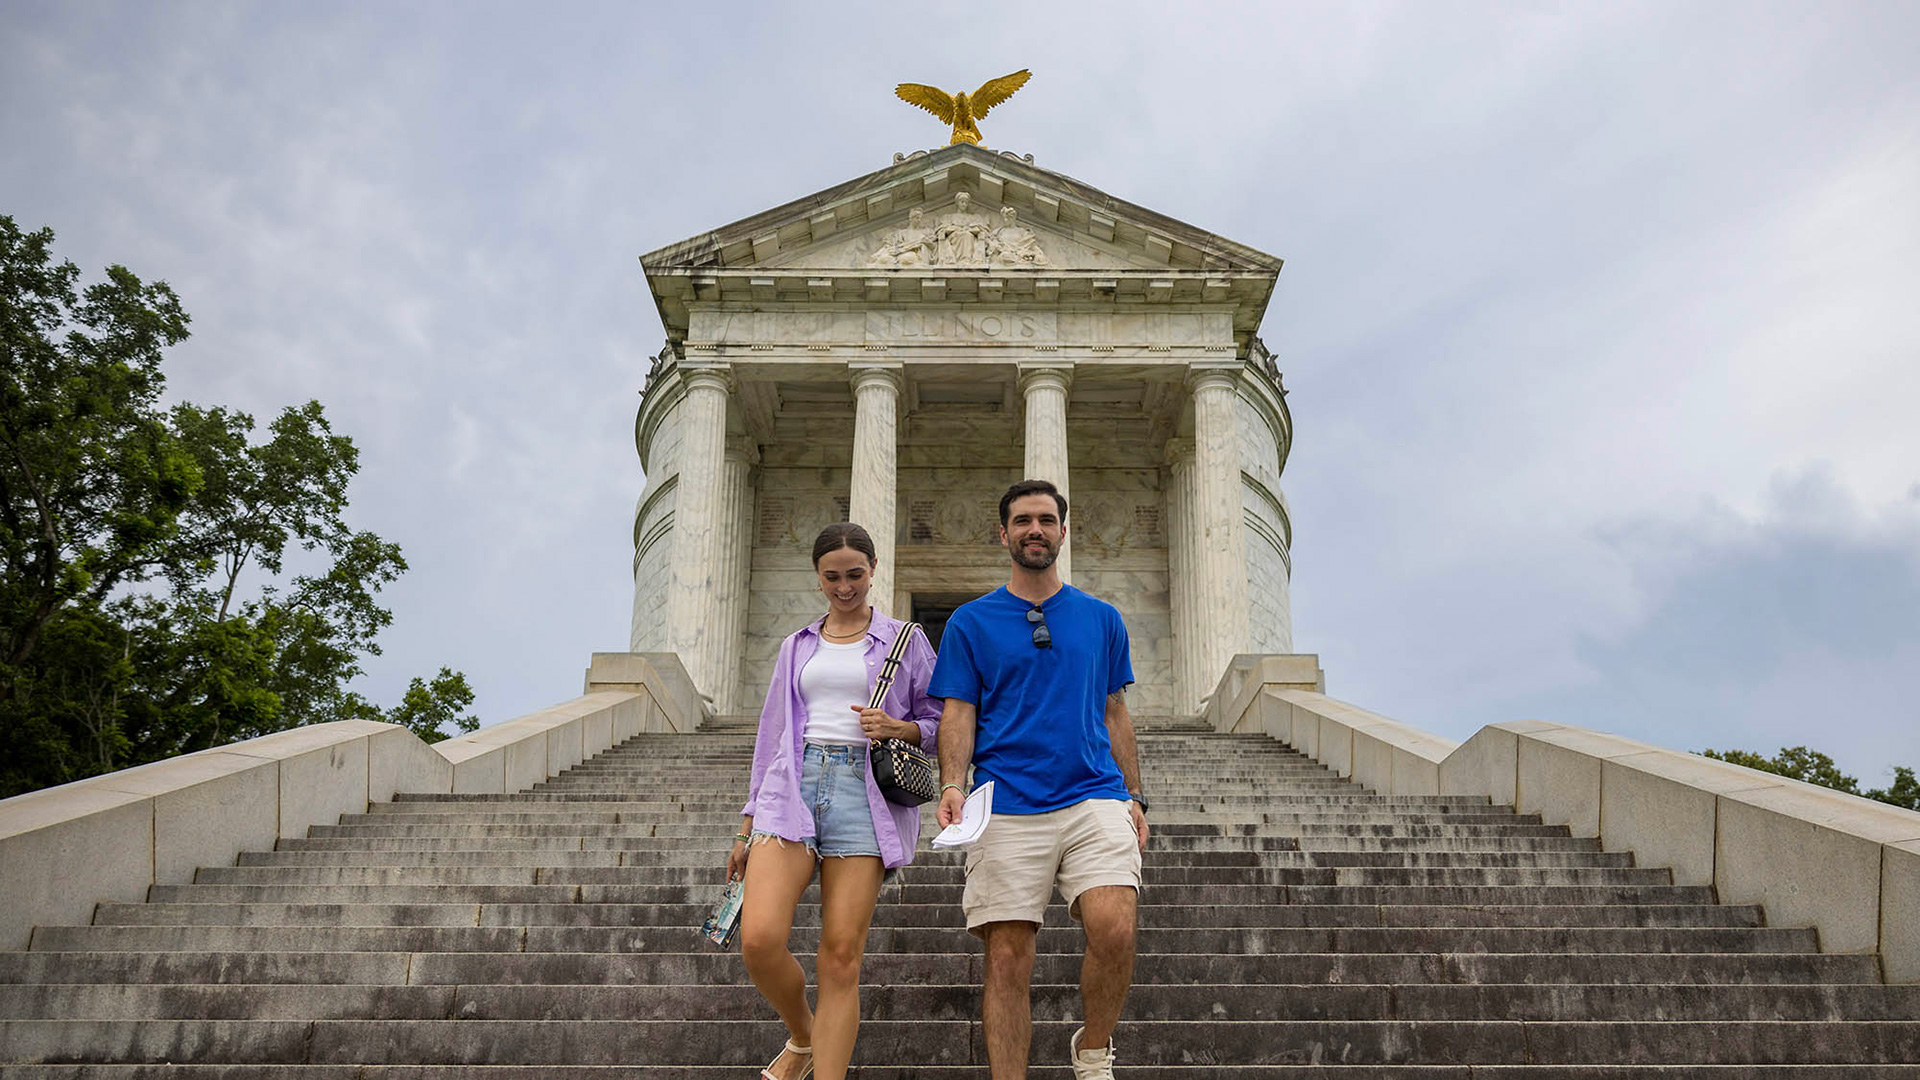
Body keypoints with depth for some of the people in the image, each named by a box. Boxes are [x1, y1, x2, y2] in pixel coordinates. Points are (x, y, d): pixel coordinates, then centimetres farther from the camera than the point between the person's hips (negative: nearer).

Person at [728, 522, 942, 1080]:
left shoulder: (904, 640, 11)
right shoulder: (798, 646, 20)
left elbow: (939, 721, 12)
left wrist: (899, 728, -10)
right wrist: (748, 824, 18)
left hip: (864, 790, -2)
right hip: (794, 785, 2)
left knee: (841, 956, -8)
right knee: (759, 940, -13)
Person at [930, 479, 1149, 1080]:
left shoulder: (1101, 619, 16)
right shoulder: (970, 622, 10)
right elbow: (958, 714, 5)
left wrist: (1132, 796, 12)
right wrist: (952, 785, -11)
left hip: (1094, 795, 1)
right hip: (1006, 807, -1)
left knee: (1114, 928, -19)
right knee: (1007, 957, -2)